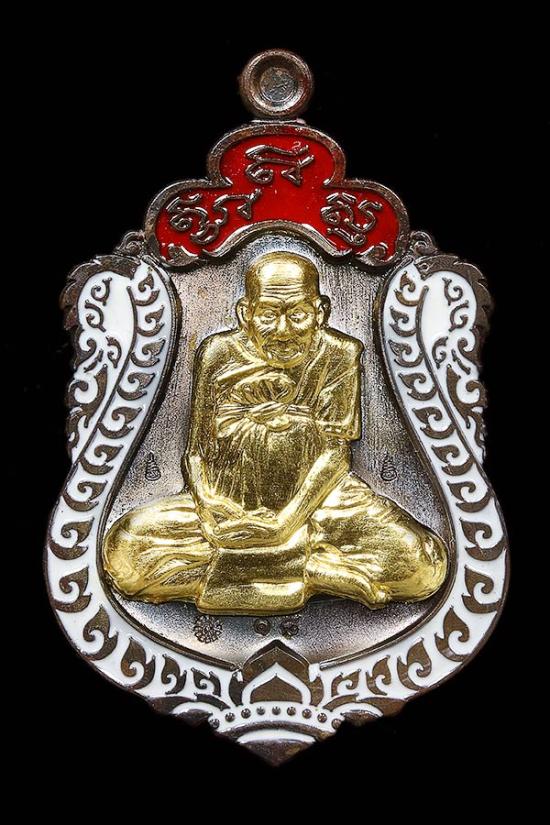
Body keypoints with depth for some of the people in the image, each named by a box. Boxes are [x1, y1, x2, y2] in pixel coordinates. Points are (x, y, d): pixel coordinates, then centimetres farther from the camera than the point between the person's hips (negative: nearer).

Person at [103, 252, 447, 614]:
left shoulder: (340, 354, -6)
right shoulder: (219, 354, -5)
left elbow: (335, 451, -11)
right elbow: (196, 453, -3)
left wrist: (286, 522, -25)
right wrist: (210, 508, -24)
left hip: (315, 501, 0)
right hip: (230, 505, 1)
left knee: (424, 566, -25)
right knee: (123, 550, -23)